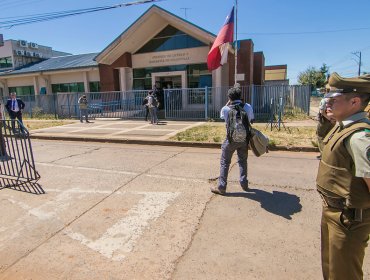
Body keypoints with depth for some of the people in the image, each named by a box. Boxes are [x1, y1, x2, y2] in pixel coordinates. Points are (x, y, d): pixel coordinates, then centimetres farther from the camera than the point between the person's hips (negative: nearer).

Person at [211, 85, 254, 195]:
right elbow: (250, 121, 3)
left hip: (231, 139, -3)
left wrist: (227, 104, 9)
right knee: (243, 161, 21)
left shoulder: (226, 109, -11)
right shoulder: (248, 107, -6)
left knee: (224, 162, 9)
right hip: (244, 139, 3)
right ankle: (244, 184, 30)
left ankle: (221, 187, 12)